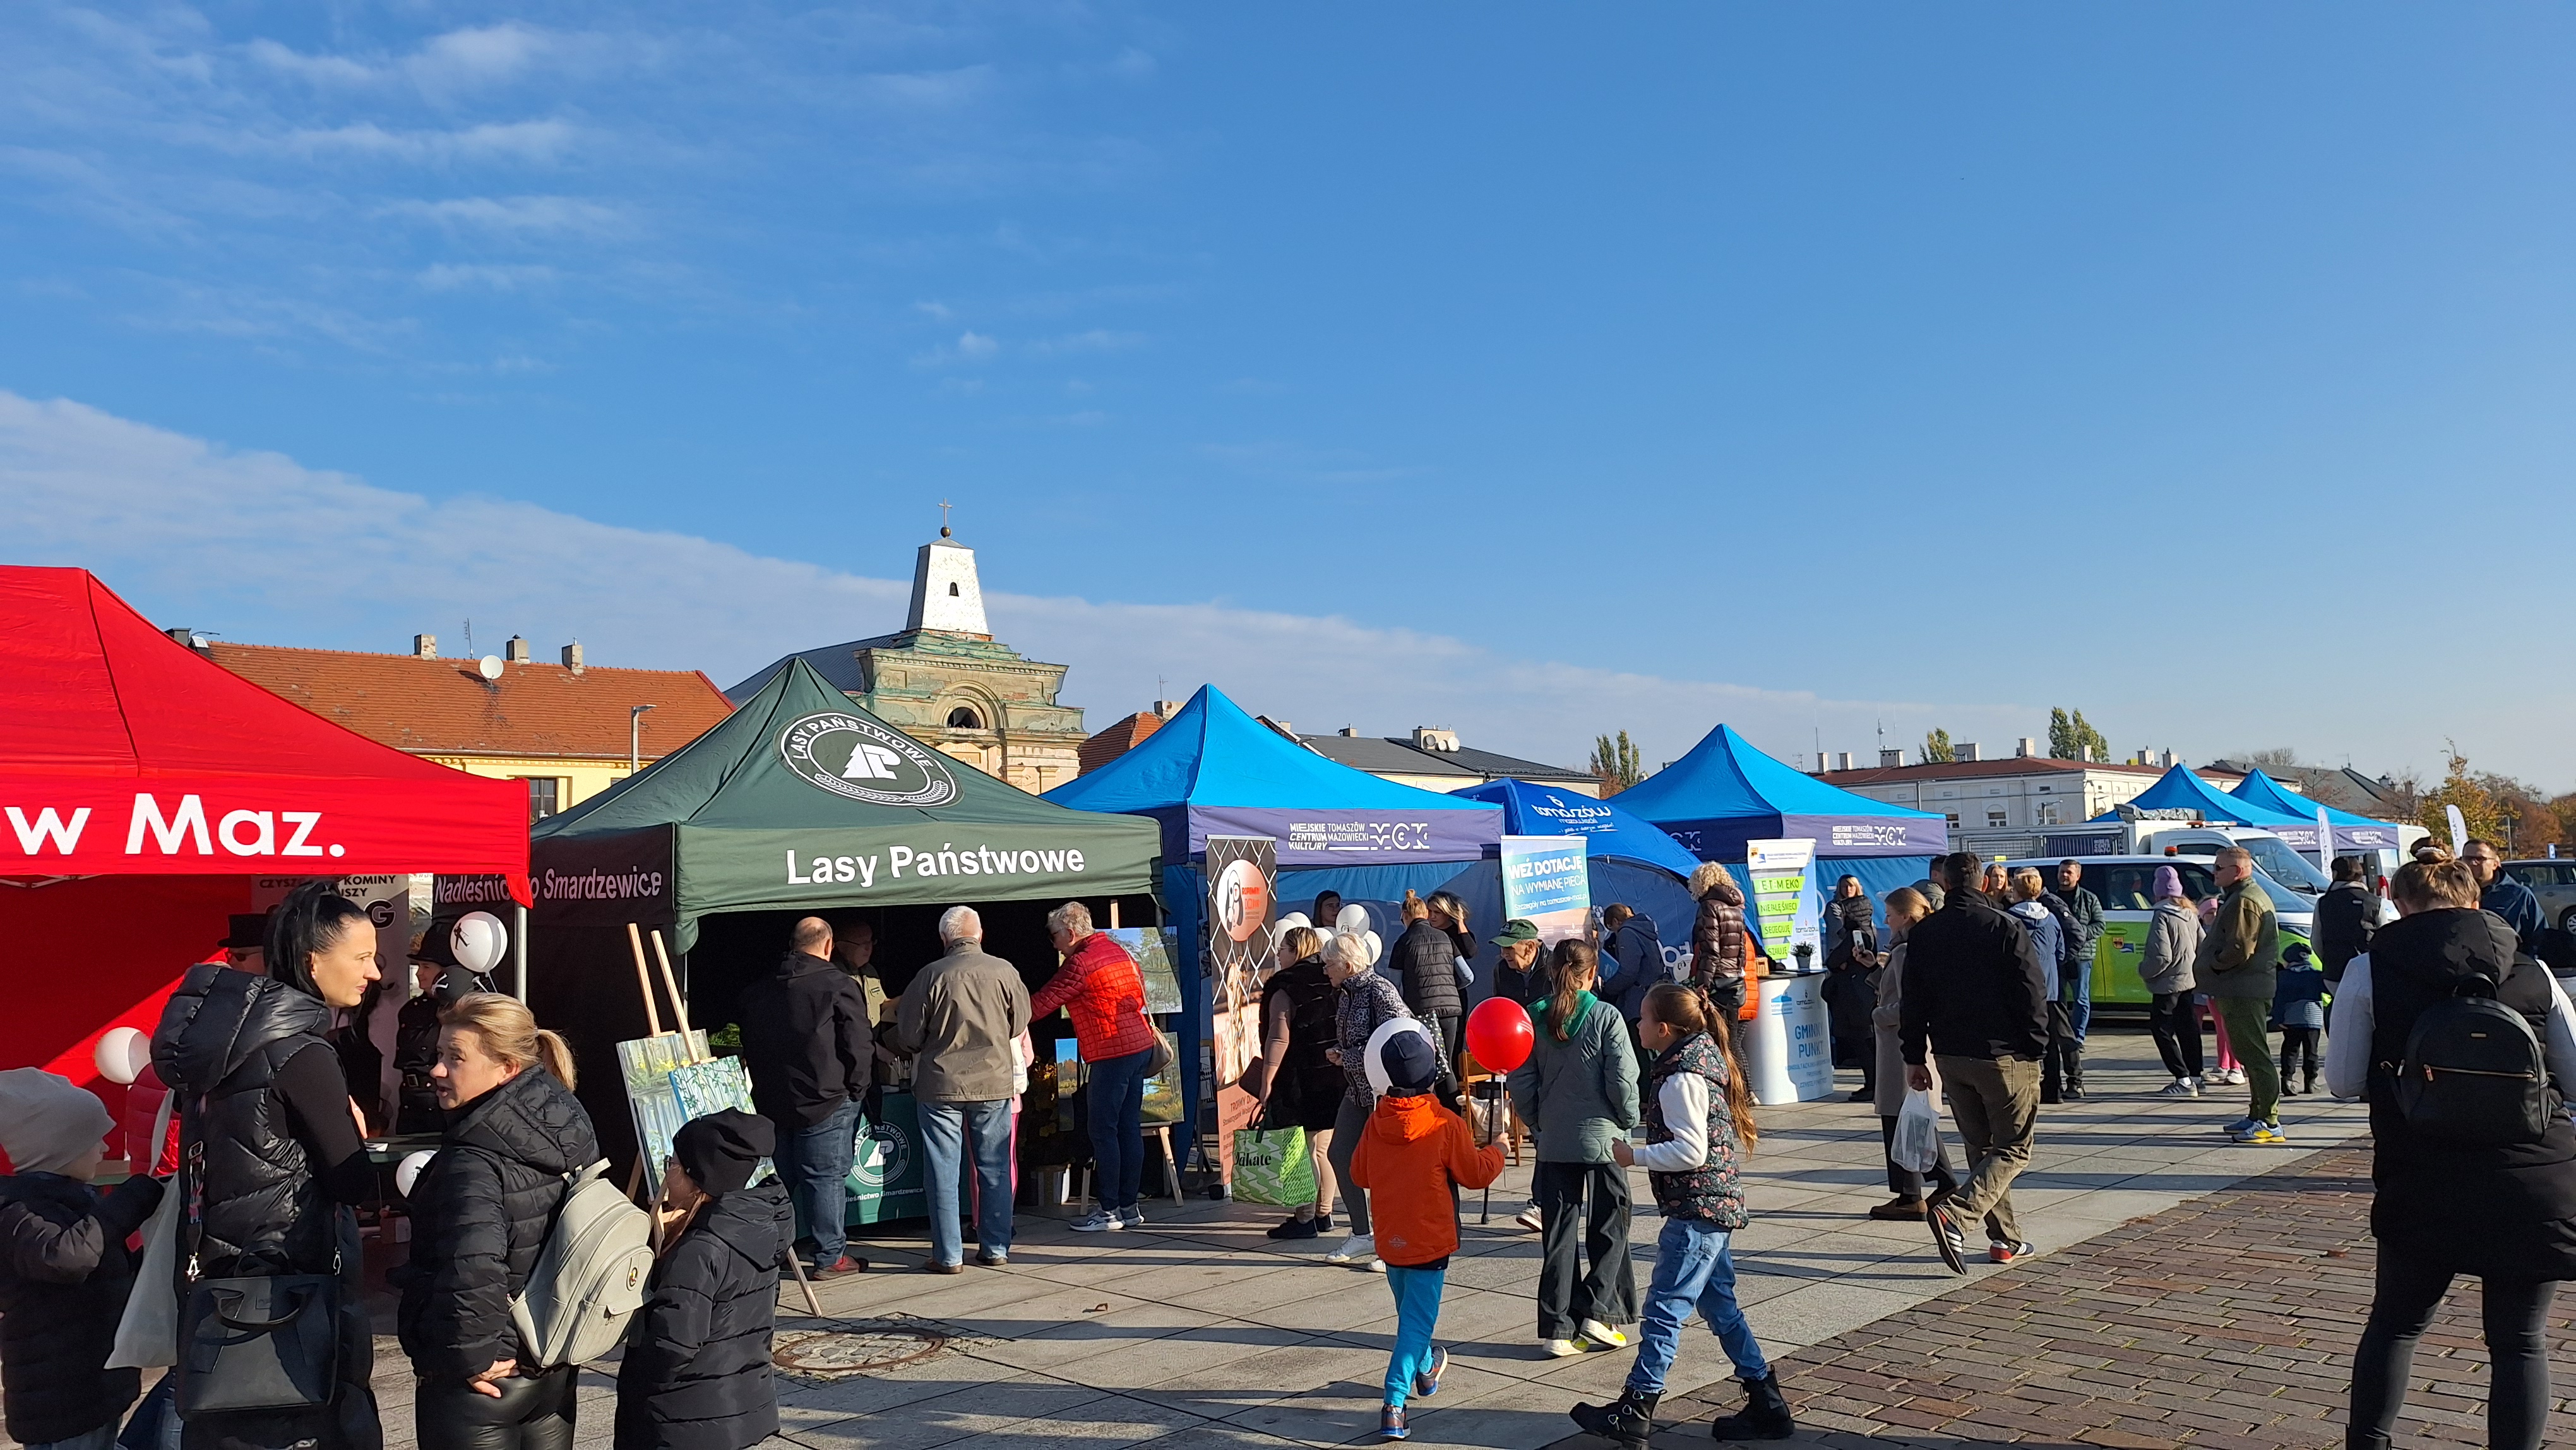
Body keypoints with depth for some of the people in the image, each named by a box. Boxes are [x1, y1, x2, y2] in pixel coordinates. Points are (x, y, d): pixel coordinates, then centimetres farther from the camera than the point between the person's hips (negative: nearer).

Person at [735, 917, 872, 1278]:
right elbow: (859, 1045, -11)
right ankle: (830, 1257, 3)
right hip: (826, 1101, -6)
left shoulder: (756, 990, 11)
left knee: (779, 1179, 16)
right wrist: (856, 1092, 0)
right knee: (827, 1176, -1)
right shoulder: (838, 985, -10)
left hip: (771, 1102, 6)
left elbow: (748, 1047, 18)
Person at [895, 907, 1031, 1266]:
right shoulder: (1005, 972, -6)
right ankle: (996, 1248, 18)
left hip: (940, 1086, -2)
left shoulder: (930, 976, -11)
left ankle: (948, 1256, 8)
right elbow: (1020, 1023, 8)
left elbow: (908, 1037, -4)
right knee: (995, 1168, 12)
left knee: (943, 1172, 5)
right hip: (995, 1084, 2)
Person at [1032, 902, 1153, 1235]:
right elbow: (1139, 989, 19)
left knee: (1103, 1132, -2)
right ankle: (1131, 1207, 15)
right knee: (1129, 1129, 11)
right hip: (1140, 1046, 9)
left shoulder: (1081, 962, -12)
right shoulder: (1117, 950, 15)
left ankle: (1110, 1211, 0)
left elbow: (1043, 1003, -12)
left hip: (1112, 1054, -9)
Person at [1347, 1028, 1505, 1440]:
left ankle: (1425, 1368, 50)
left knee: (1409, 1312, 26)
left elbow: (1359, 1174, 7)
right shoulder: (1446, 1125, -16)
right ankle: (1394, 1403, -13)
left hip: (1390, 1240, 5)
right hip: (1430, 1241, -5)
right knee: (1417, 1322, -2)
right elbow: (1476, 1173, -6)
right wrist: (1496, 1150, 12)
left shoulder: (1375, 1123, -3)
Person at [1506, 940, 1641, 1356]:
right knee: (1609, 1229, 13)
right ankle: (1596, 1312, 5)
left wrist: (1538, 1125, 12)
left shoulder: (1537, 1019, 0)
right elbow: (1623, 1079, -12)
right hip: (1602, 1138, -3)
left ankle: (1557, 1328, 9)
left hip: (1554, 1145, 3)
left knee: (1558, 1236, 9)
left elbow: (1520, 1082, 0)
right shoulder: (1606, 1016, -10)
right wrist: (1628, 1120, 4)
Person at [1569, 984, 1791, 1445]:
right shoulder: (1706, 1060, 12)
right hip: (1717, 1202, 10)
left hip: (1696, 1208, -10)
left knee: (1664, 1306, -5)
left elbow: (1691, 1151, -23)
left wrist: (1633, 1156, -14)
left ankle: (1635, 1412, 0)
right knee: (1718, 1304, 16)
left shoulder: (1681, 1079, -18)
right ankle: (1766, 1406, 20)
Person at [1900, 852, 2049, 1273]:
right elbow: (2032, 994, -11)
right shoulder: (2006, 929, -9)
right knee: (2013, 1149, 3)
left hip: (1951, 1057, 4)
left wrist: (1914, 1057, 11)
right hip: (2004, 1056, -4)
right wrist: (2035, 1049, -1)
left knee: (1980, 1146, 17)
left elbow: (1913, 1001, 5)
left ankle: (2005, 1239, 19)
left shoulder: (1923, 933, 3)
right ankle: (1956, 1212, -18)